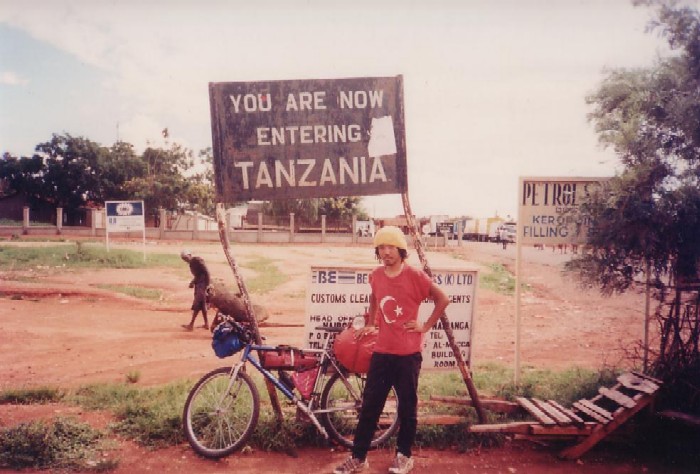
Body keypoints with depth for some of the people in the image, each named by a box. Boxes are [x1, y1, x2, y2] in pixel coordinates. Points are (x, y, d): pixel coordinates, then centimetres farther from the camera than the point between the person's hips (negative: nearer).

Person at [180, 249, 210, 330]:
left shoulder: (197, 260, -13)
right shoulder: (192, 263, 14)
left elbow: (206, 272, -19)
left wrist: (207, 285, -22)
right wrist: (193, 282, 3)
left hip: (202, 284, -10)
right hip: (198, 284, 10)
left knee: (197, 304, -6)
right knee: (201, 304, 12)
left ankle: (191, 324, -3)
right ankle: (206, 324, 17)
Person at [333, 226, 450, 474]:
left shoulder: (414, 275, -11)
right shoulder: (375, 276, 3)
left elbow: (442, 299, -4)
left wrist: (425, 326, -6)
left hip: (408, 354, -4)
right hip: (381, 352, 4)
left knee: (407, 407, 10)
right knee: (370, 405, 8)